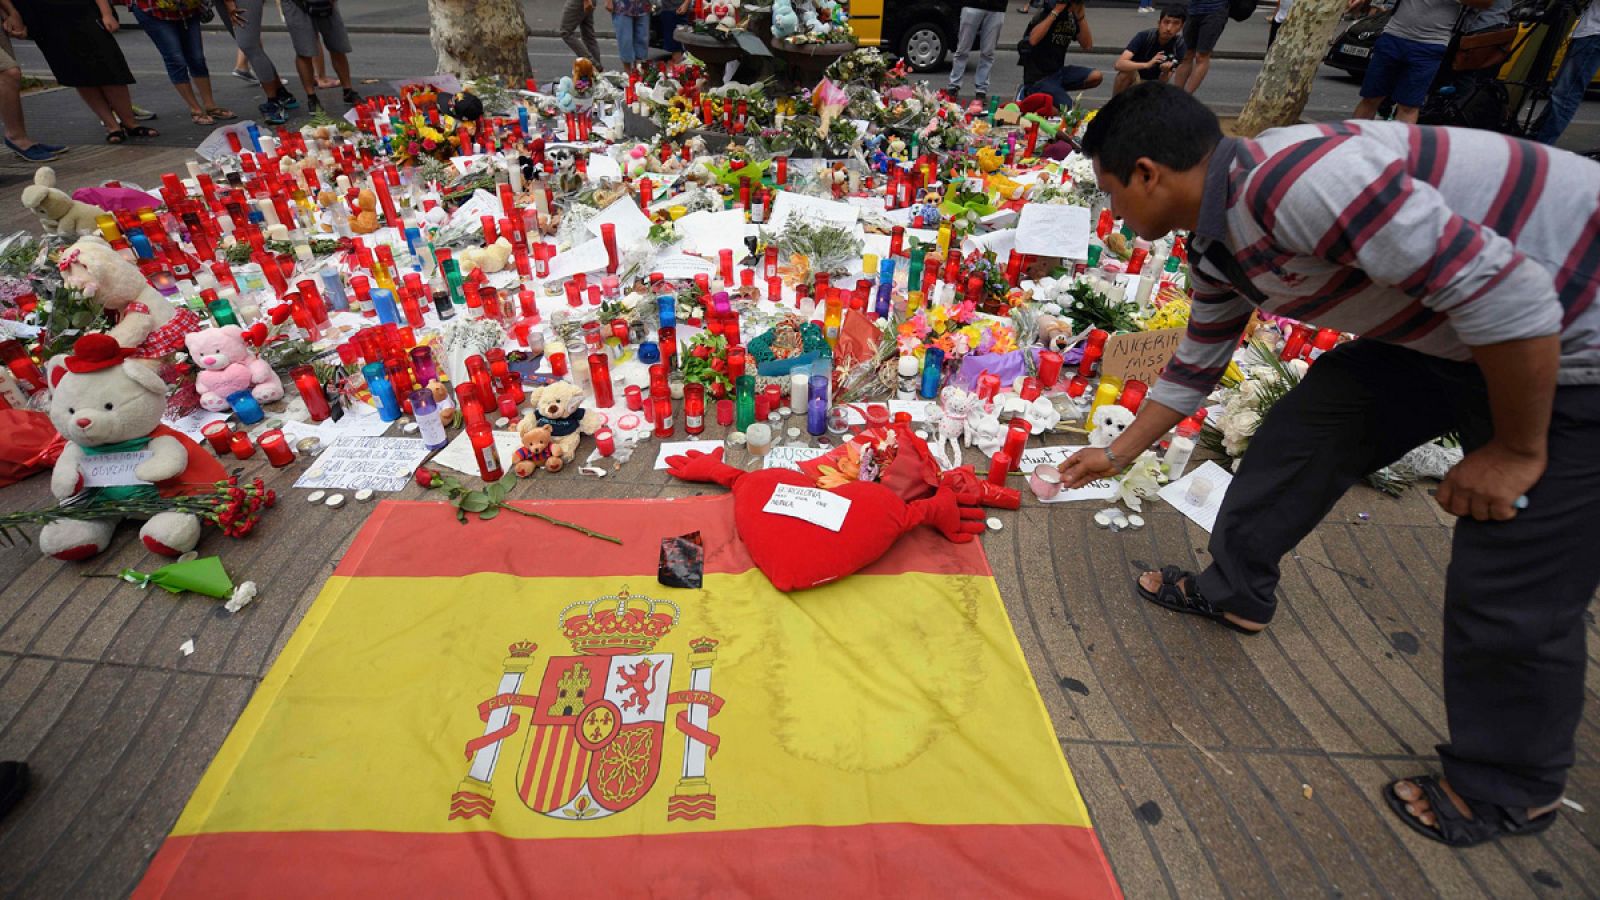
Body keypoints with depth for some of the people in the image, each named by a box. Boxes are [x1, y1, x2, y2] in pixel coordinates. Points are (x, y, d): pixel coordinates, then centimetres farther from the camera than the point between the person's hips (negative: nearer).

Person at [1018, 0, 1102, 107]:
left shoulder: (1072, 17, 6)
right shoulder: (1046, 13, -12)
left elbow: (1087, 45, 0)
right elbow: (1032, 40, -32)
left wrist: (1081, 16, -7)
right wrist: (1055, 12, -26)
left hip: (1058, 72, 7)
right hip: (1038, 78, -7)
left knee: (1096, 77, -9)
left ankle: (1054, 91, 7)